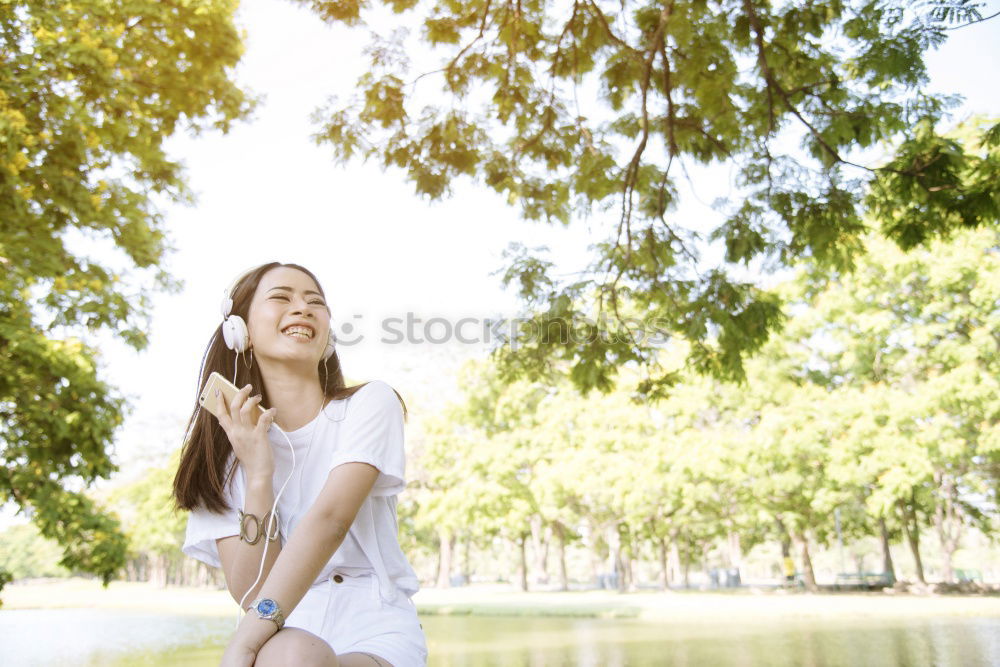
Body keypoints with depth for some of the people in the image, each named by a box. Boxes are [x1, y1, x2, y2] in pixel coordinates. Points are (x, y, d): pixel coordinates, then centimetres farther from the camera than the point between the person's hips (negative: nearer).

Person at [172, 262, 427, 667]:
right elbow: (249, 593, -5)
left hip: (374, 634, -2)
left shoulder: (369, 403, -3)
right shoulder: (220, 446, 4)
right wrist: (258, 476, -16)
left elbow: (331, 518, -21)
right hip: (284, 633, 2)